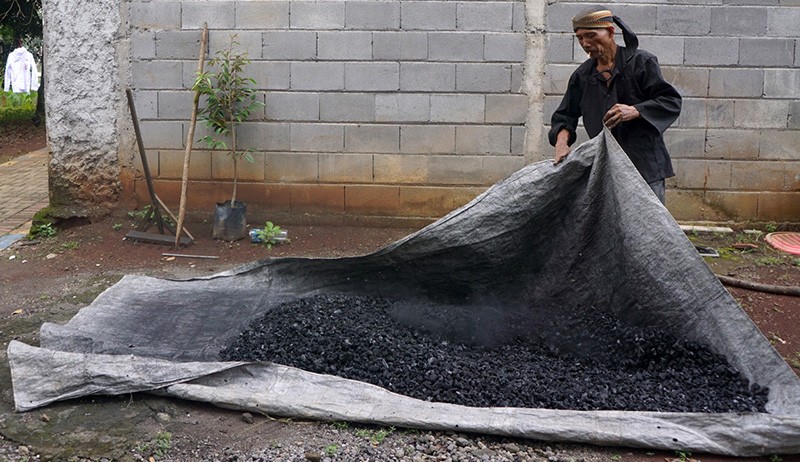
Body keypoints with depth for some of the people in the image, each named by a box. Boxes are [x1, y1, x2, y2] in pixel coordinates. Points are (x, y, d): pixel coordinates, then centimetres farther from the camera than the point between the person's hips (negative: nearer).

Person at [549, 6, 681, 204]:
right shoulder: (582, 75, 12)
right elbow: (565, 115, 15)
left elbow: (671, 101, -6)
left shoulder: (641, 62, -3)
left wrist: (635, 111, -21)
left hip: (645, 165, -4)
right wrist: (562, 141, -5)